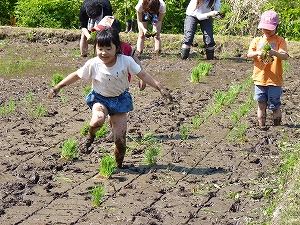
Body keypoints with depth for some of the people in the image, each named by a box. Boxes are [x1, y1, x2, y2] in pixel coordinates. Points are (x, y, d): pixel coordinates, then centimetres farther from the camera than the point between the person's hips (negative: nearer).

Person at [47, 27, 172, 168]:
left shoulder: (126, 61, -18)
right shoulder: (93, 64, -18)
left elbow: (143, 75, -11)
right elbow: (76, 75, -5)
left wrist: (160, 89, -16)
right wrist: (57, 87, -4)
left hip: (120, 100, 1)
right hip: (100, 98, -1)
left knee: (120, 140, -2)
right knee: (98, 120, -36)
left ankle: (119, 165, 25)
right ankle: (91, 136, 1)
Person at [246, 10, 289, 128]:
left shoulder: (280, 40, 0)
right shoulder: (257, 41, 7)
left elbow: (285, 56, -12)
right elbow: (249, 54, -3)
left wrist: (274, 53, -31)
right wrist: (257, 53, -24)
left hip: (275, 80, -2)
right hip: (260, 79, 2)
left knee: (275, 106, 4)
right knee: (261, 105, 8)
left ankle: (277, 126, 20)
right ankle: (261, 126, 18)